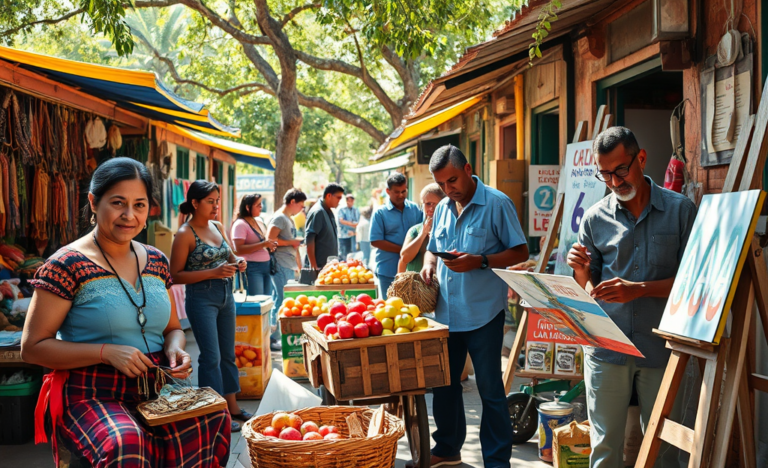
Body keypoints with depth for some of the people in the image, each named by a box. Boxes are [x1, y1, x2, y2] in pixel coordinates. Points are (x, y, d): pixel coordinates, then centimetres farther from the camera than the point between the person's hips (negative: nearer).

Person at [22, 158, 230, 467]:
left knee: (215, 420, -22)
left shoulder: (156, 261, 11)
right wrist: (107, 352, -19)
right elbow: (32, 347, -7)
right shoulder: (67, 265, -7)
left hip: (156, 391, 5)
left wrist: (175, 348, -2)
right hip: (91, 397, -5)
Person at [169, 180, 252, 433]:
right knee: (211, 357, -3)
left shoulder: (218, 227, 8)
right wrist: (213, 272, -22)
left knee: (228, 353, 14)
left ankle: (231, 405, 25)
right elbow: (176, 276, -14)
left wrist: (238, 261, -1)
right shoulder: (185, 234, -12)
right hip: (202, 298, -7)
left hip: (226, 295, 7)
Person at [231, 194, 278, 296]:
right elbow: (239, 249, -20)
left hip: (266, 265, 8)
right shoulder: (240, 224, -10)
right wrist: (263, 244, -22)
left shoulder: (259, 221, 14)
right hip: (252, 268, -8)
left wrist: (270, 245, 7)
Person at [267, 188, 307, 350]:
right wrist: (291, 242, -12)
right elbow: (270, 238, -21)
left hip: (290, 266, 10)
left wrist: (299, 264, 25)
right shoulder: (279, 218, -9)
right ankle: (273, 338, -7)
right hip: (281, 266, -10)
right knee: (281, 301, -10)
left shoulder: (289, 219, 21)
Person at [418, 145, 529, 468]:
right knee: (443, 382, 16)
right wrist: (429, 264, 1)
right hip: (446, 311, 6)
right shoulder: (442, 209, 12)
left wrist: (480, 261, -21)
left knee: (490, 389, 2)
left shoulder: (497, 204, -8)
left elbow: (520, 252, -9)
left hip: (483, 312, -6)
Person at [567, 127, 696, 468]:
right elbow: (589, 291, 10)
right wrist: (582, 272, -12)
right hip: (606, 348, 1)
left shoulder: (681, 210, 0)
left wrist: (638, 290, -15)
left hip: (660, 348, -1)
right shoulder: (595, 218, 5)